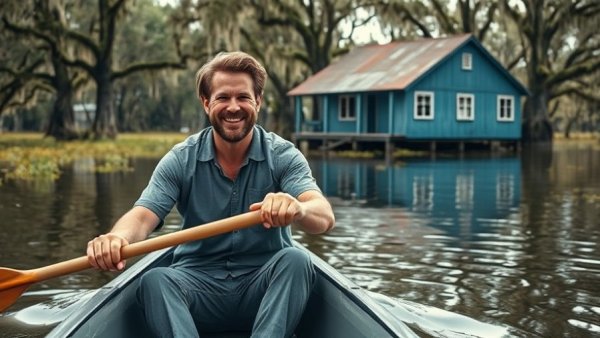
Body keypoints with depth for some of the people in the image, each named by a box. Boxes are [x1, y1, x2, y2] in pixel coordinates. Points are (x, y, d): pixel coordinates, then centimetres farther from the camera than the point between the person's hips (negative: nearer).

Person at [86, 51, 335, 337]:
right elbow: (142, 217, -13)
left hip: (263, 285, 0)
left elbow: (324, 218, -21)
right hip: (199, 284, 1)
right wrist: (117, 238, -38)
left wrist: (297, 209, -46)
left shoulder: (283, 156, -5)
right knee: (154, 281, -28)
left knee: (295, 261, -30)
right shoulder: (181, 160, 0)